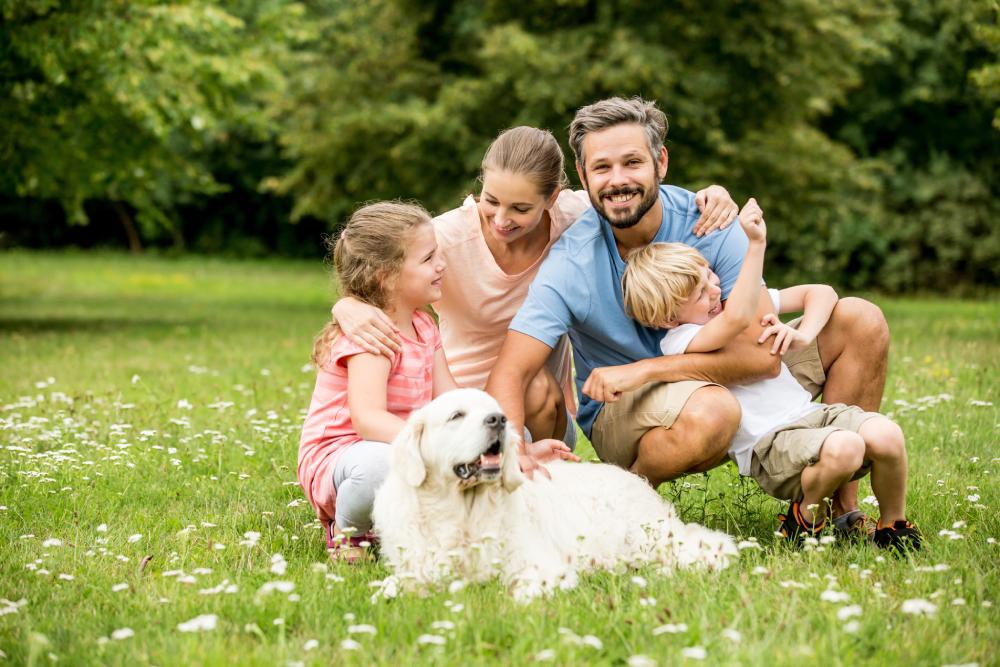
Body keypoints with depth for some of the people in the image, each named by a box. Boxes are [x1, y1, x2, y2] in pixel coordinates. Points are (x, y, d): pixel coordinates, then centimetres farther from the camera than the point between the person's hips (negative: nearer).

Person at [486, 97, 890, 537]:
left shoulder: (707, 224, -15)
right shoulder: (571, 264, -20)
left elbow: (762, 355, -22)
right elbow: (509, 375, -27)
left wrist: (644, 369, -30)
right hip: (621, 415, -4)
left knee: (860, 322, -8)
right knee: (710, 411, -41)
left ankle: (840, 506, -5)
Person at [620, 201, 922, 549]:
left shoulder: (746, 297, 15)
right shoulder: (678, 341, -10)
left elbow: (821, 293, 17)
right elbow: (737, 319, -29)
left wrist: (801, 335, -3)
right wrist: (756, 245, -31)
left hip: (809, 413, 7)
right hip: (766, 444, -7)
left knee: (886, 435, -24)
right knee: (843, 447, -36)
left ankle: (893, 525, 2)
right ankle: (805, 517, -5)